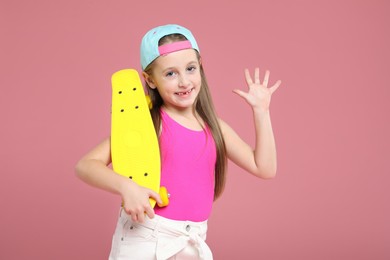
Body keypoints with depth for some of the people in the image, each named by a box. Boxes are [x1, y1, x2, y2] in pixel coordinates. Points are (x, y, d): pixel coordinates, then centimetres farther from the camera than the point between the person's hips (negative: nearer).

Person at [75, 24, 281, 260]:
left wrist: (261, 110, 3)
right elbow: (86, 165, -14)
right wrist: (126, 186, -31)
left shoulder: (214, 128, 4)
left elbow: (265, 168, 5)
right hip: (144, 239, -4)